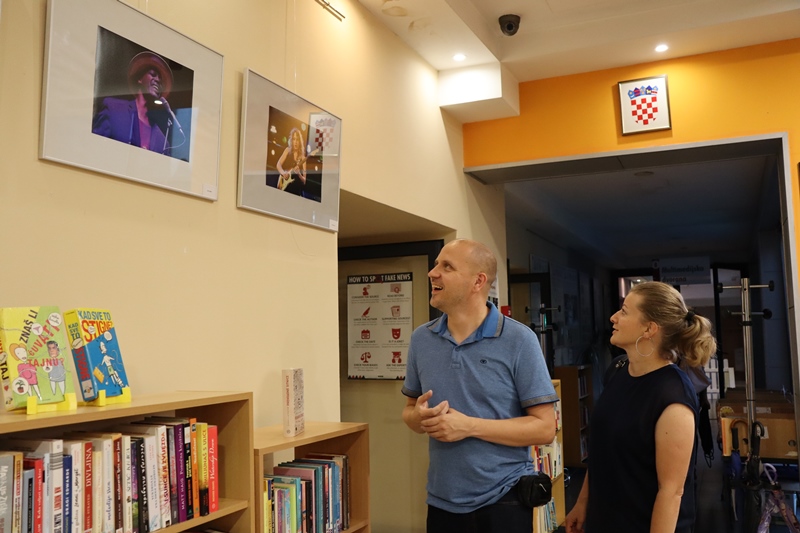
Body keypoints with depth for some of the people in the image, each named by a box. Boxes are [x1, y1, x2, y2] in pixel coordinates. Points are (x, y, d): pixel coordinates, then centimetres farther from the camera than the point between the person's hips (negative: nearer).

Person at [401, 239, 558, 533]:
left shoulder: (519, 340, -12)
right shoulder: (421, 339, 1)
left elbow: (545, 428, -12)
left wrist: (469, 426, -20)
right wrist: (420, 417, -12)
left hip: (502, 500, -3)